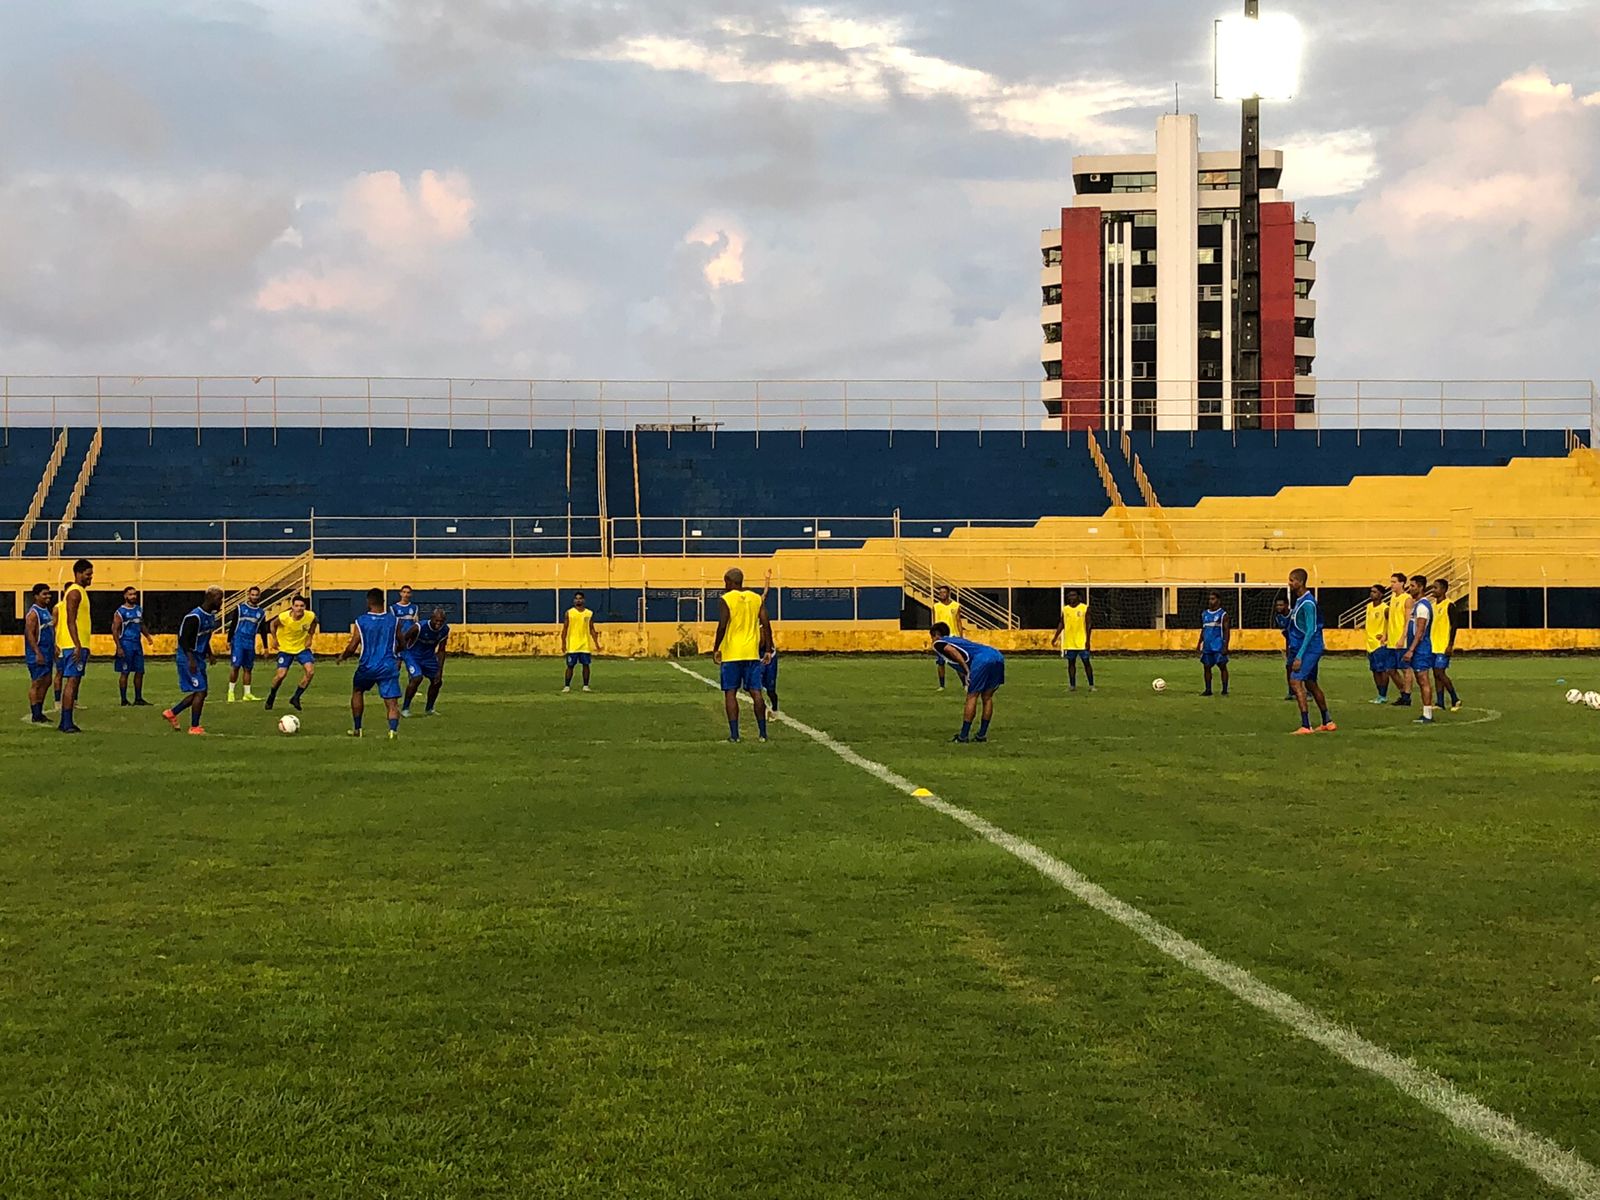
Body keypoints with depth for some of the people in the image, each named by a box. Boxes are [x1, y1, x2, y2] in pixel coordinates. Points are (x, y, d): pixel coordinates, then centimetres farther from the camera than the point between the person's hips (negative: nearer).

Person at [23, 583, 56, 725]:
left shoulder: (47, 611, 15)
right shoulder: (33, 612, -14)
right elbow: (30, 634, -20)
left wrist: (54, 649, 20)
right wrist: (37, 653, -25)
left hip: (48, 653, 9)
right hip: (37, 655, -9)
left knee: (46, 682, 11)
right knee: (36, 683, -6)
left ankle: (39, 712, 18)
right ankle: (35, 716, -4)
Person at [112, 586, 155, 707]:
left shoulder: (139, 609, 11)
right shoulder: (120, 612, -9)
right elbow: (115, 630, -11)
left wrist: (147, 636, 7)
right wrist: (119, 647, -18)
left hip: (137, 644, 7)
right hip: (126, 644, -7)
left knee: (140, 672, 7)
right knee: (124, 673, -2)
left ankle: (138, 699, 16)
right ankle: (124, 700, 3)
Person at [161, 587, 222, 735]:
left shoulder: (211, 616, 10)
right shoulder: (194, 617, -20)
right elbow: (183, 639, -22)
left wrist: (209, 654, 13)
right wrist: (191, 659, -28)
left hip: (199, 659, 10)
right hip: (188, 659, -10)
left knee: (200, 692, 12)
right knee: (200, 691, -9)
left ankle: (171, 713, 25)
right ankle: (194, 727, -1)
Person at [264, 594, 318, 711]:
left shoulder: (310, 616, -21)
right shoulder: (284, 617, -27)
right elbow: (273, 624, -4)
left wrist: (310, 637, 0)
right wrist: (275, 639, -8)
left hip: (302, 647, 2)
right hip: (286, 649, -2)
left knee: (310, 671, -16)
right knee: (281, 675, -8)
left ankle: (295, 698, 1)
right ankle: (272, 696, 24)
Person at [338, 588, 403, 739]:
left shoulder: (360, 622, -5)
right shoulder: (394, 620, 1)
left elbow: (352, 648, -5)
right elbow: (402, 644, 10)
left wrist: (342, 656, 16)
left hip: (367, 667, 0)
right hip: (389, 667, 0)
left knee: (357, 691, 27)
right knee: (392, 702, -3)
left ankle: (357, 729, 31)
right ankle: (393, 729, -30)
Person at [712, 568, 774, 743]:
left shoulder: (725, 600, -6)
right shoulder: (756, 599, 8)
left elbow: (722, 626, -14)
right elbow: (766, 625, 3)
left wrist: (716, 649, -5)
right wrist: (768, 650, 8)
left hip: (731, 654, -4)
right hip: (752, 653, 4)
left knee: (730, 693, 2)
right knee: (756, 692, 5)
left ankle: (734, 734, -3)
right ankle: (763, 733, 3)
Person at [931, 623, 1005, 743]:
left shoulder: (938, 644, 15)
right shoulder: (957, 639, 39)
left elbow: (950, 650, -7)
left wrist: (967, 671, -10)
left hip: (982, 659, -7)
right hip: (998, 656, 7)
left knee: (972, 697, 0)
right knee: (987, 697, 16)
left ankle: (963, 736, 2)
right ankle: (982, 735, 19)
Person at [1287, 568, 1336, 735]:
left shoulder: (1308, 603, -19)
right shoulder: (1298, 600, 11)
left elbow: (1310, 631, -22)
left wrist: (1299, 656, -25)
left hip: (1310, 648, -10)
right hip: (1309, 650, 10)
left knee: (1296, 681, -16)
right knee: (1311, 684, 17)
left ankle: (1306, 726, -18)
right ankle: (1327, 723, 27)